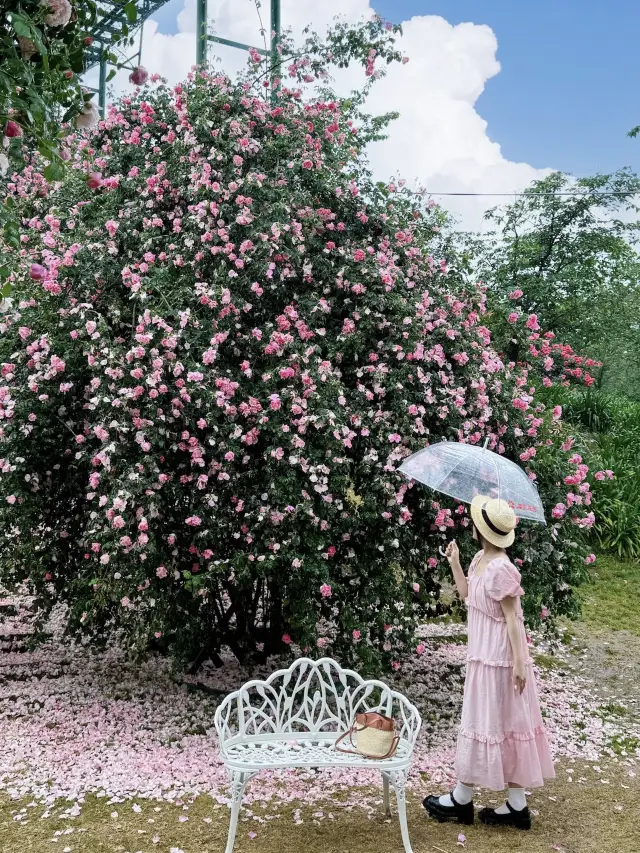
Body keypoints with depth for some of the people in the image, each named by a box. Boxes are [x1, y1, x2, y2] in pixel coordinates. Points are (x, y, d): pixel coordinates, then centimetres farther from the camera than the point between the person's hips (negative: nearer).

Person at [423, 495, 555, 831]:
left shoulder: (501, 569, -22)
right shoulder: (479, 560, 6)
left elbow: (513, 619, -19)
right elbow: (467, 595, 20)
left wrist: (519, 662, -18)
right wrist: (454, 563, 11)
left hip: (497, 658, -10)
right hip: (484, 654, 10)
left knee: (487, 725, 4)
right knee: (504, 726, 13)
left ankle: (461, 800, 18)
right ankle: (517, 806, 22)